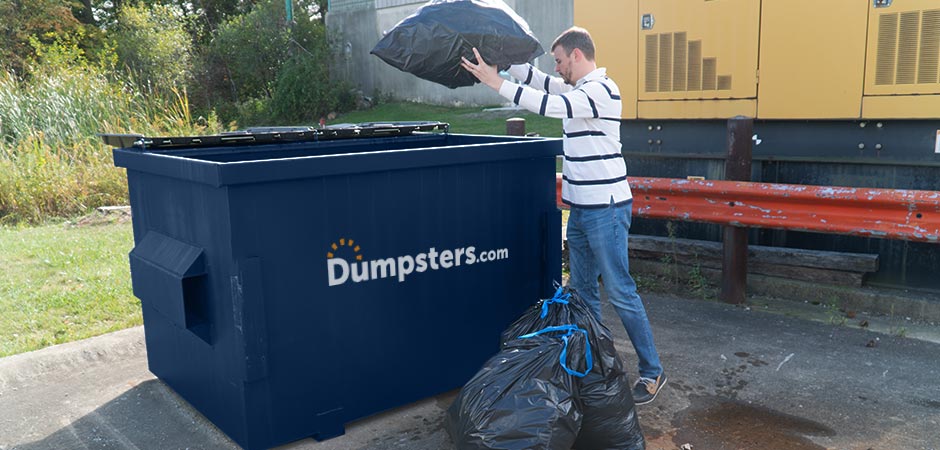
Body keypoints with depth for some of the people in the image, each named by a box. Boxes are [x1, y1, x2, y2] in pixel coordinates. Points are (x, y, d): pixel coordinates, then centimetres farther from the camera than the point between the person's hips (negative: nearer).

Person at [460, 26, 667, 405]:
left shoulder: (601, 89, -16)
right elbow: (536, 78, 18)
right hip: (581, 208, 9)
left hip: (606, 210, -9)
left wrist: (496, 82, -24)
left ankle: (653, 372, 9)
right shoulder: (578, 89, 13)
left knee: (620, 292, -4)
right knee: (582, 289, 14)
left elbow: (550, 105, -27)